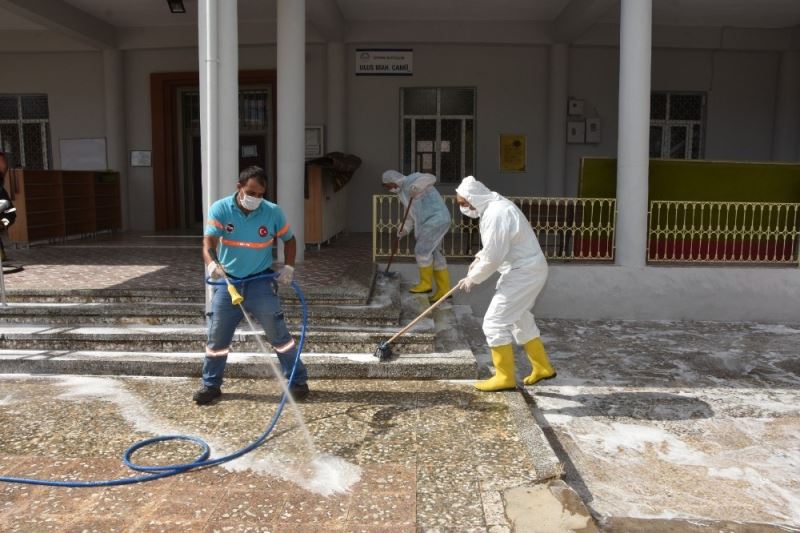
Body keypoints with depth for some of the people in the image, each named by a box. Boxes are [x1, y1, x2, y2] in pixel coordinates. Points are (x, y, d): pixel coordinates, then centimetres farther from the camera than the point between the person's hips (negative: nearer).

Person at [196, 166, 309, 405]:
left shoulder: (273, 212, -8)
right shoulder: (220, 209, -10)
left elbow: (289, 240, 8)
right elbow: (209, 241, -24)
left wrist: (289, 267, -5)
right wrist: (211, 264, -44)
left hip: (261, 283, -1)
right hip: (227, 282, 1)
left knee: (279, 334, -1)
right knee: (217, 337, 7)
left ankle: (298, 381, 12)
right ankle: (211, 385, 25)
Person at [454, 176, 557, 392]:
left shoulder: (496, 214, -24)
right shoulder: (494, 207, 10)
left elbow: (493, 257, -24)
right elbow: (496, 246, 23)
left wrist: (473, 278, -11)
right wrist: (479, 257, 8)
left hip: (523, 273, -11)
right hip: (526, 270, 11)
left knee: (494, 322, -7)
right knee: (520, 319, 22)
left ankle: (505, 377, 3)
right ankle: (542, 368, 33)